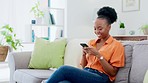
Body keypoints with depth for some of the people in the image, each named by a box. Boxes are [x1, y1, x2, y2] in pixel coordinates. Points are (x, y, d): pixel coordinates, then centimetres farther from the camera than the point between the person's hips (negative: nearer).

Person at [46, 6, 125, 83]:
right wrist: (84, 54, 1)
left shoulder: (117, 45, 4)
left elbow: (113, 72, -3)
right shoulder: (91, 42, 21)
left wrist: (98, 55, -11)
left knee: (64, 69, -28)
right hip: (85, 75, 5)